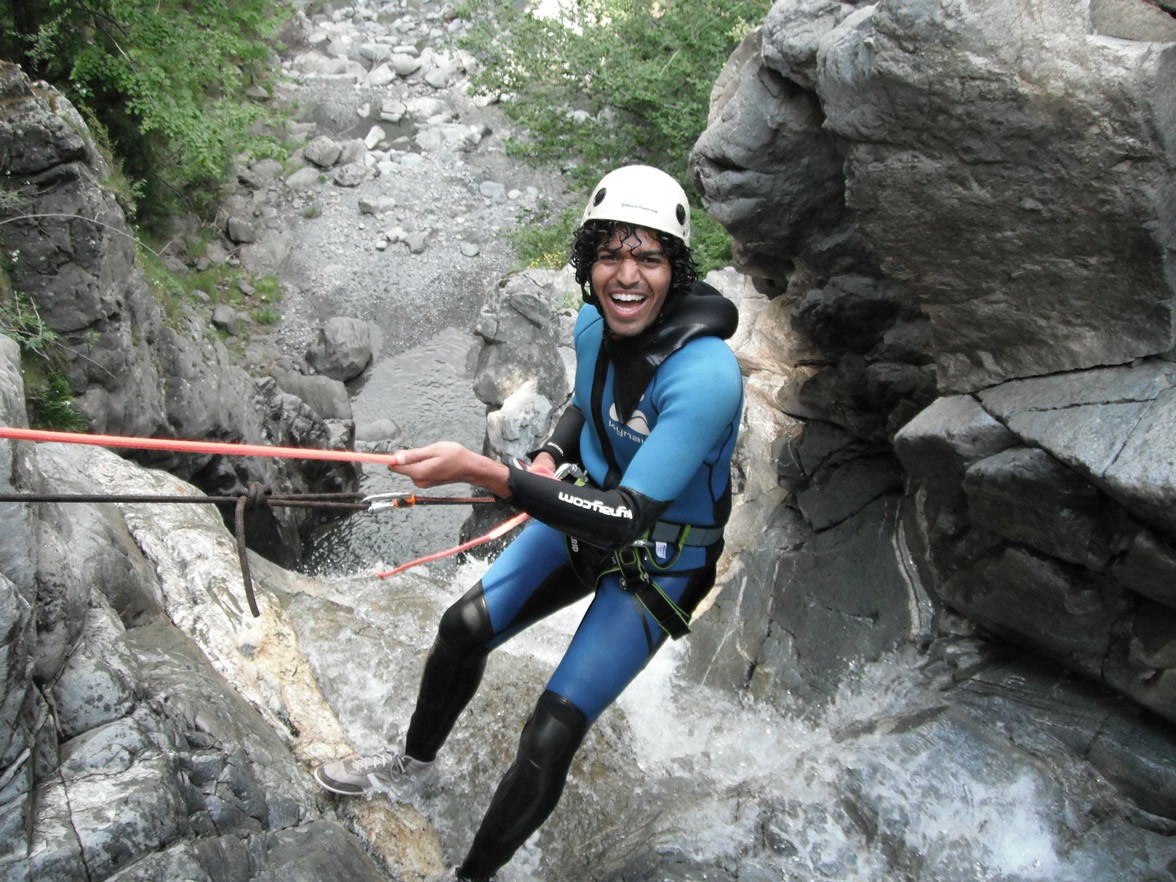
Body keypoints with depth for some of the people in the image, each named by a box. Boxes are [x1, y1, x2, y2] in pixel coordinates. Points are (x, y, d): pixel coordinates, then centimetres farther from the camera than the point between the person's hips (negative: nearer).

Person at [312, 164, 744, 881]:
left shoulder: (705, 375, -34)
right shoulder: (594, 324, -10)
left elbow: (625, 520, -39)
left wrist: (481, 470, -46)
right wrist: (550, 459, -7)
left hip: (660, 560, -7)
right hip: (592, 505, 7)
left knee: (549, 740, -10)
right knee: (465, 626, 7)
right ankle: (413, 766, 37)